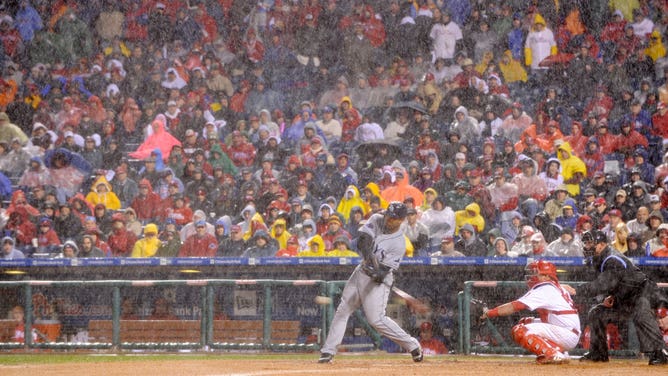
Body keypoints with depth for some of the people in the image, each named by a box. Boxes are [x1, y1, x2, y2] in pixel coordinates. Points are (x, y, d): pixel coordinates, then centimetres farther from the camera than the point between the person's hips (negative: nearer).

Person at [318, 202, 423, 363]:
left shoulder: (399, 243, -19)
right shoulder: (376, 220, -5)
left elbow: (384, 271, -20)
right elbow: (362, 242, -17)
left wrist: (377, 273, -41)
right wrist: (369, 259, -33)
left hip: (378, 279, -6)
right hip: (361, 271, 6)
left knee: (376, 319, -15)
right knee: (342, 311, 7)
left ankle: (412, 345, -6)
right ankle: (328, 351, 15)